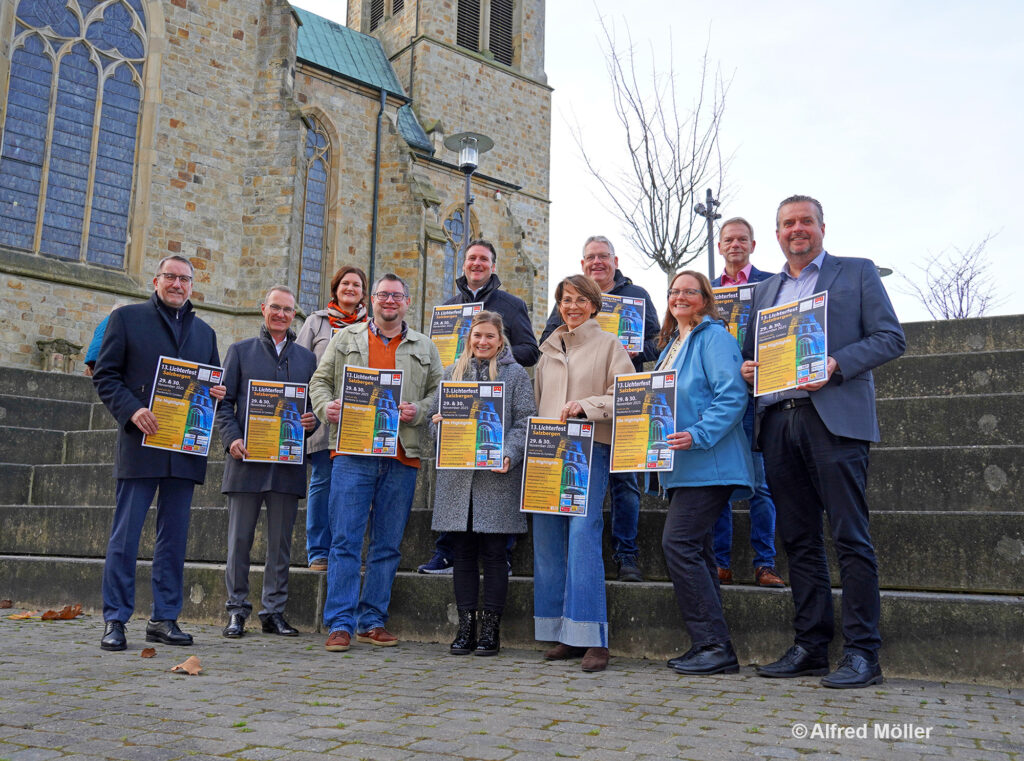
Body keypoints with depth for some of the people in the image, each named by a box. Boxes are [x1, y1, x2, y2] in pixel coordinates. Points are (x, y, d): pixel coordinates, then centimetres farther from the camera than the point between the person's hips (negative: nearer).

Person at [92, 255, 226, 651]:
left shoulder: (205, 332, 18)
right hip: (141, 441, -4)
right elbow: (105, 375, 1)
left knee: (174, 536, 7)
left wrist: (217, 393, -3)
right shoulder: (127, 318, 6)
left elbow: (214, 382, 21)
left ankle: (165, 618, 15)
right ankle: (114, 621, 6)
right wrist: (131, 410, -14)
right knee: (125, 534, -2)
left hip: (186, 449, 4)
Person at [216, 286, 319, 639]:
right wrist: (232, 439, -9)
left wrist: (312, 421, -6)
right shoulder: (240, 351, 10)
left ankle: (274, 611, 15)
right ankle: (237, 610, 13)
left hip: (289, 460, 2)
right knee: (239, 539, 2)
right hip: (247, 458, -1)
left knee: (281, 541, 6)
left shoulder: (306, 357, 16)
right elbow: (224, 402, 5)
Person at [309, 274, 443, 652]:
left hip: (401, 457, 2)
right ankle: (340, 624, 1)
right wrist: (325, 406, -5)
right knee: (345, 540, -5)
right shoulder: (346, 338, 14)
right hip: (352, 453, -1)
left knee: (388, 544, 6)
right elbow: (320, 380, 15)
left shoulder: (424, 347, 15)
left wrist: (418, 411, -6)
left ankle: (373, 621, 16)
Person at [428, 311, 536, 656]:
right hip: (456, 476, 3)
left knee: (493, 553, 1)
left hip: (496, 476, -3)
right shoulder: (452, 372, 16)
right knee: (463, 553, 6)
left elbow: (525, 422, -1)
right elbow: (435, 415, 19)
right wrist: (438, 422, -4)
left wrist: (509, 455, -15)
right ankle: (466, 627, 15)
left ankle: (491, 629, 10)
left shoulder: (515, 374, 5)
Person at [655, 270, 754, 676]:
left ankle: (715, 646, -7)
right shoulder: (672, 344, 21)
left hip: (707, 463, -10)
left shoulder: (714, 337, -7)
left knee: (679, 544, -15)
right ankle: (709, 647, 16)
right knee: (695, 550, 9)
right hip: (681, 465, 10)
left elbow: (732, 395, -17)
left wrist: (698, 435, -25)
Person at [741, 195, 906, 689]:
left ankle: (861, 653, 0)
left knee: (850, 538, -6)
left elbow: (891, 339, 1)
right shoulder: (764, 290, 23)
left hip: (834, 420, -5)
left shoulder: (857, 273, 9)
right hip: (778, 422, 5)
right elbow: (752, 351, 25)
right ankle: (810, 647, 14)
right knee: (799, 540, 7)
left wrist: (837, 364, -13)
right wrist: (746, 368, 1)